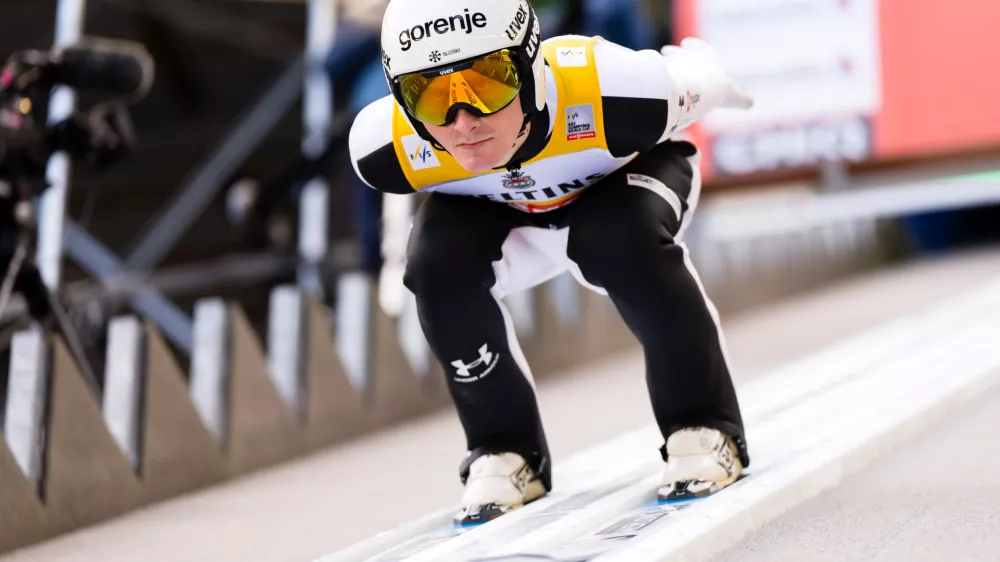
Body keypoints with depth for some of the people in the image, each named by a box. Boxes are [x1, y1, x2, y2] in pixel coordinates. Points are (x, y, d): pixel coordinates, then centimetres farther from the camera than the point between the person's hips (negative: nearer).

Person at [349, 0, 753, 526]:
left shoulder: (613, 94, -44)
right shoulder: (387, 145, -35)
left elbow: (700, 75, -18)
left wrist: (714, 81, 5)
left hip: (624, 172, -2)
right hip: (497, 208, 2)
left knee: (626, 241, -34)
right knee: (438, 265, -26)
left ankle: (704, 428, -13)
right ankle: (506, 451, -4)